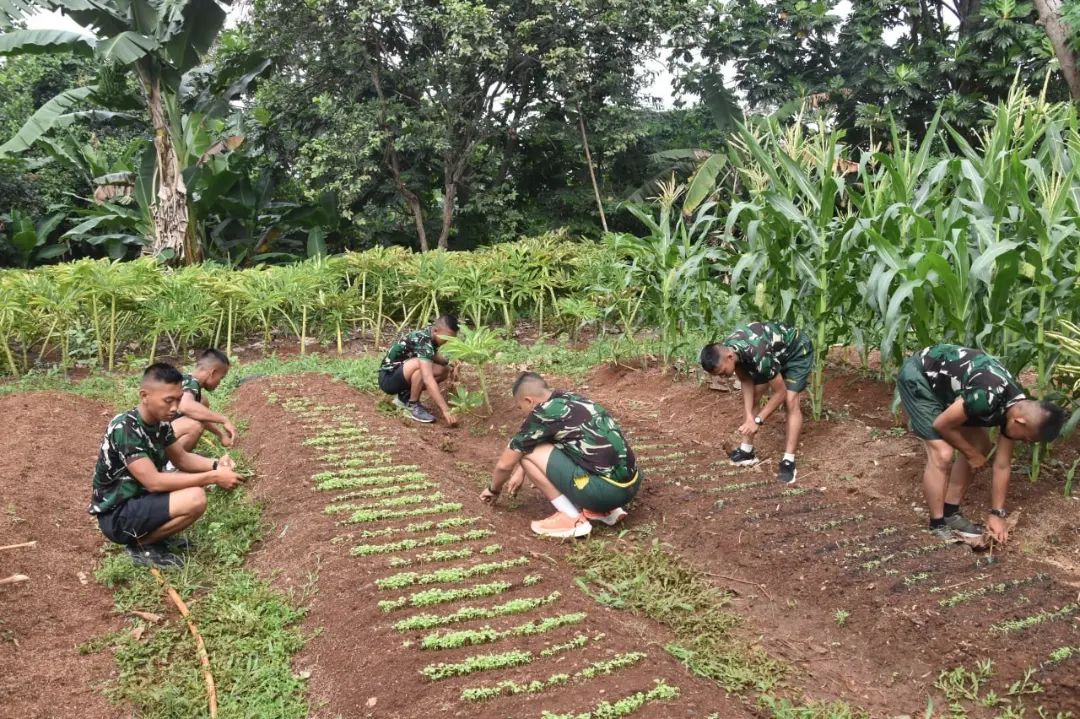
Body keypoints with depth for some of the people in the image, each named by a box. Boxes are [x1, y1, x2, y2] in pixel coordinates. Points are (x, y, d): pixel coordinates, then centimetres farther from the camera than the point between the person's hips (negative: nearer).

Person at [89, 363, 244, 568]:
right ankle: (141, 545, -6)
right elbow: (153, 481, -30)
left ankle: (154, 533, 8)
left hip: (138, 499, 9)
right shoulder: (124, 429, -26)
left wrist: (215, 465, -10)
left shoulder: (160, 422, 0)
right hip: (117, 515, -9)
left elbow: (181, 459, 11)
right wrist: (213, 477, -28)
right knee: (195, 499, -26)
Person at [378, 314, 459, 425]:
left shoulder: (429, 337, -3)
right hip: (388, 378, -9)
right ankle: (412, 407, -16)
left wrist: (448, 362, -6)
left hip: (402, 374, 9)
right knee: (420, 364, -34)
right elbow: (428, 379, -40)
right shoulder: (423, 341, -29)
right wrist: (446, 410, -44)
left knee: (444, 370, -2)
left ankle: (405, 396, 7)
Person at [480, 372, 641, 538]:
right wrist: (520, 472, 44)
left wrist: (494, 489, 24)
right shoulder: (571, 400, 17)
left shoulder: (542, 414, -6)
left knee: (528, 452, 0)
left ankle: (573, 519, 0)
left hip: (606, 490, -8)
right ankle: (605, 510, 16)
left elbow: (505, 464, 5)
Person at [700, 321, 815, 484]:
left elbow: (780, 393, -30)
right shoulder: (726, 349, -23)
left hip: (797, 352, -7)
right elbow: (746, 382, -10)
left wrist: (758, 420, -26)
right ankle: (746, 451, 11)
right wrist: (749, 416, -21)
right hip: (774, 352, 7)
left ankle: (788, 461, -18)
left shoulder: (759, 356, -44)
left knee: (791, 402, -20)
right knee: (751, 399, 2)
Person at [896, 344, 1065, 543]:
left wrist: (997, 513, 2)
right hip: (917, 376, -9)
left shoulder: (1015, 407, -8)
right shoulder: (988, 397, -35)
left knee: (981, 446, 9)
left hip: (944, 380, 9)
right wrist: (971, 455, -7)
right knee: (942, 454, -17)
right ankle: (938, 526, -1)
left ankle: (950, 512, 18)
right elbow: (941, 424, -22)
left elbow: (1002, 465, 1)